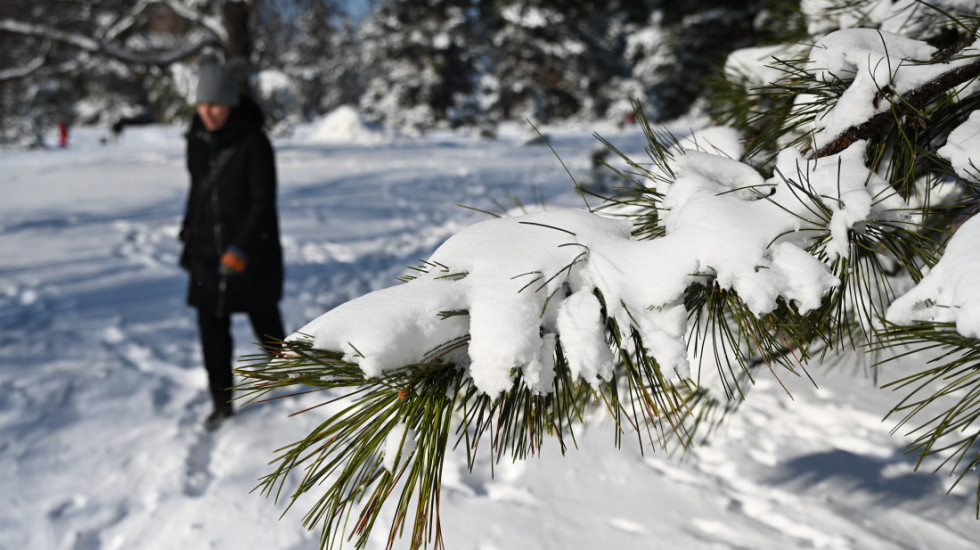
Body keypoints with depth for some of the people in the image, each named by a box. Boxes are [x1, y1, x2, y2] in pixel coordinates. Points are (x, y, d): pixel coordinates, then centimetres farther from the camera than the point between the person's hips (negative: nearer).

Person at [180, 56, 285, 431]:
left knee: (264, 321, 10)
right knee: (212, 329, 4)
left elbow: (263, 202, -16)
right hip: (207, 253, 5)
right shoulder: (196, 140, 4)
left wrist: (241, 248, -23)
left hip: (252, 254, -5)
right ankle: (222, 403, 17)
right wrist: (190, 233, 17)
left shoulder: (254, 143, -14)